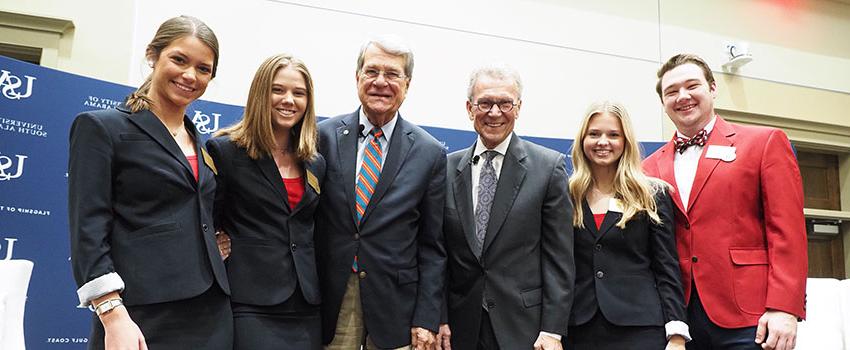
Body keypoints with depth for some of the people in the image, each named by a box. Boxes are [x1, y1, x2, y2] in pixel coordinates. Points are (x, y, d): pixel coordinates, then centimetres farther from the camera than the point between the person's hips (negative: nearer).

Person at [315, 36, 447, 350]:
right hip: (330, 300, 1)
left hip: (394, 303, 0)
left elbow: (432, 245, 1)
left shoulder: (430, 153, -2)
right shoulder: (325, 136, -1)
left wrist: (427, 318, -3)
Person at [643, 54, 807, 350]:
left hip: (748, 316, -3)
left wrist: (784, 309, -11)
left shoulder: (765, 142, 4)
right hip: (678, 317, 3)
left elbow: (787, 231, -3)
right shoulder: (652, 167, 11)